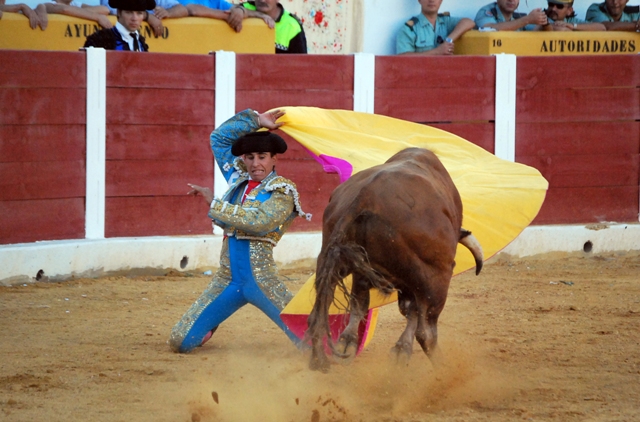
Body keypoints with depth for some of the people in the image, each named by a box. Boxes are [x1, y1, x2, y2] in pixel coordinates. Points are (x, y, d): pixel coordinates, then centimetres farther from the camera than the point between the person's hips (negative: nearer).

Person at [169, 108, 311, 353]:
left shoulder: (282, 192, -4)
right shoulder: (238, 178, 13)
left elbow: (259, 222, -20)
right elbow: (219, 138, 19)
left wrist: (213, 204, -17)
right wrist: (256, 120, 12)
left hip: (260, 278, -5)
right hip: (228, 279, 5)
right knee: (180, 342, 3)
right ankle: (209, 327, 37)